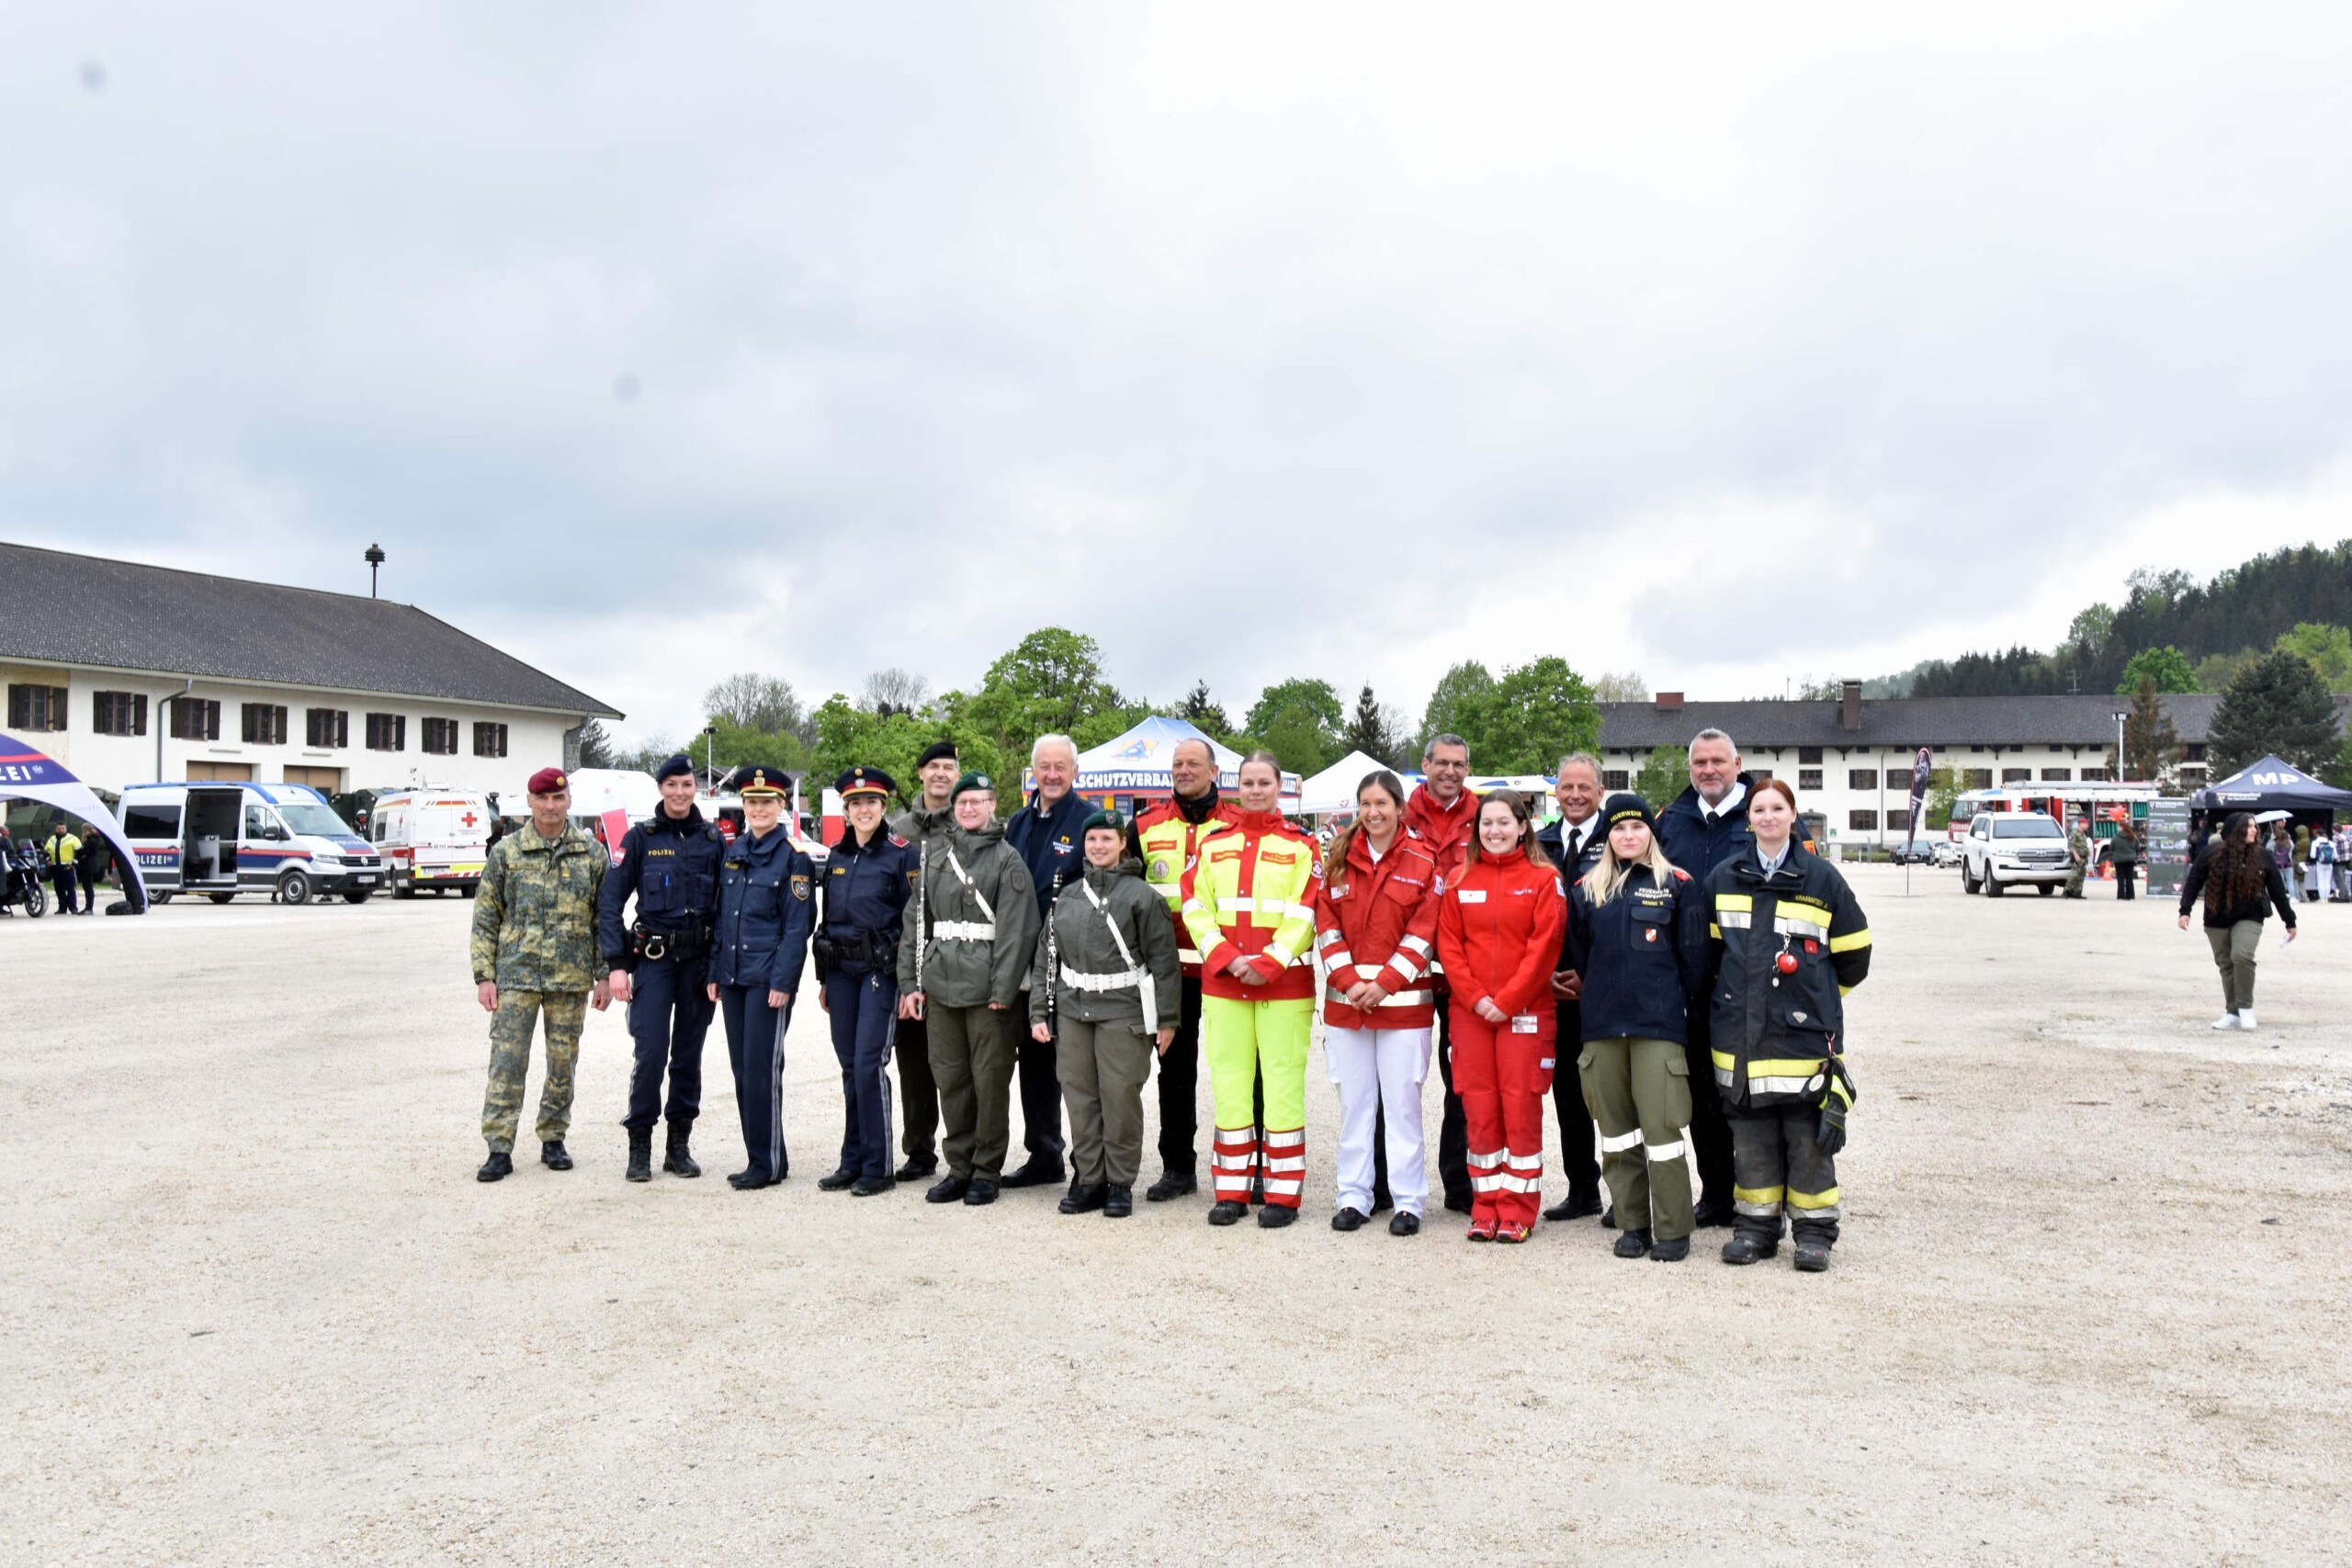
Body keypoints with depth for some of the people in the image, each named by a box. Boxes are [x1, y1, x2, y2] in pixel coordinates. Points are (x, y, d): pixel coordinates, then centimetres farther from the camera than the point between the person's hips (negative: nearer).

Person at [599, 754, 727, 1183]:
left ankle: (679, 1146, 18)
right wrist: (617, 965, -7)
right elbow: (611, 902, -1)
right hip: (653, 958, -2)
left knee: (689, 1054, 7)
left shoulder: (713, 840, 6)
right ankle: (639, 1146, 5)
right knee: (650, 1052, -9)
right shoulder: (641, 838, 1)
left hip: (700, 960, 2)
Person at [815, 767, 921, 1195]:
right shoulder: (836, 855, 12)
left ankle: (877, 1167, 0)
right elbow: (827, 919, 17)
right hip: (841, 969, 6)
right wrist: (825, 979, 15)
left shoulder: (902, 854, -5)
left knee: (869, 1064, -9)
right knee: (850, 1066, 9)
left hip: (880, 969, -5)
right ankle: (852, 1161, 17)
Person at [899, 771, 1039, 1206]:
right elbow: (916, 923, 14)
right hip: (940, 986, 5)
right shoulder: (936, 862, 15)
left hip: (986, 989, -5)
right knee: (950, 1078, 9)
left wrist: (1002, 990, -15)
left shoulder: (1007, 860, -1)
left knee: (990, 1080, 1)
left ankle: (987, 1170, 12)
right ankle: (960, 1166, 21)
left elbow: (1016, 929, -9)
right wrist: (910, 982, 6)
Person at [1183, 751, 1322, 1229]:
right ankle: (1231, 1189, 13)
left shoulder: (1300, 846, 4)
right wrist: (1228, 959, -10)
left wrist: (1269, 964, -14)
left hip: (1285, 982, -3)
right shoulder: (1213, 845, 12)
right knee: (1228, 1082, 5)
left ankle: (1283, 1192, 6)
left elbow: (1304, 914, -4)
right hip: (1222, 982, 3)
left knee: (1283, 1083, -3)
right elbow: (1196, 908, 4)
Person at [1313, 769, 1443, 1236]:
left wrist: (1384, 984, -13)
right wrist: (1349, 980, -9)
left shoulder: (1424, 862, -1)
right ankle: (1353, 1196, 18)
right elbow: (1326, 922, 3)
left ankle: (1408, 1201, 12)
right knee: (1354, 1102, 9)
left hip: (1403, 1001, -3)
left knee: (1402, 1102, 2)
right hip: (1345, 999, 3)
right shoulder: (1339, 856, 7)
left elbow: (1424, 932, -5)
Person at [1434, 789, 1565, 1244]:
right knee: (1479, 1111, 5)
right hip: (1470, 1012, 3)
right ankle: (1485, 1209, 14)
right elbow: (1448, 943, 5)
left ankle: (1517, 1212, 8)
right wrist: (1476, 997, -7)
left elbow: (1545, 946, -6)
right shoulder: (1460, 881, 9)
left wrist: (1506, 1001, -11)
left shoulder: (1544, 879, 0)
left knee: (1521, 1110, -1)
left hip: (1524, 1012, -3)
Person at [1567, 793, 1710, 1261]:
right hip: (1602, 1027, 4)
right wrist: (1599, 1000, 14)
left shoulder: (1678, 885, 1)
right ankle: (1632, 1225, 18)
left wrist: (1681, 1009, 2)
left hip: (1658, 1026, -4)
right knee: (1615, 1130, 8)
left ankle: (1672, 1230, 5)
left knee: (1660, 1128, -5)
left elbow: (1694, 958, 2)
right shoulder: (1586, 890, 11)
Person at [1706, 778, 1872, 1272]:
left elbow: (1852, 953, 8)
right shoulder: (1723, 878, 7)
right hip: (1740, 1034, 3)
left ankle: (1814, 1230, 12)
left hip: (1806, 1034, -2)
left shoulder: (1822, 878, 0)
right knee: (1751, 1136, 8)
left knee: (1809, 1137, 1)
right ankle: (1757, 1224, 18)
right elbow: (1711, 948, 19)